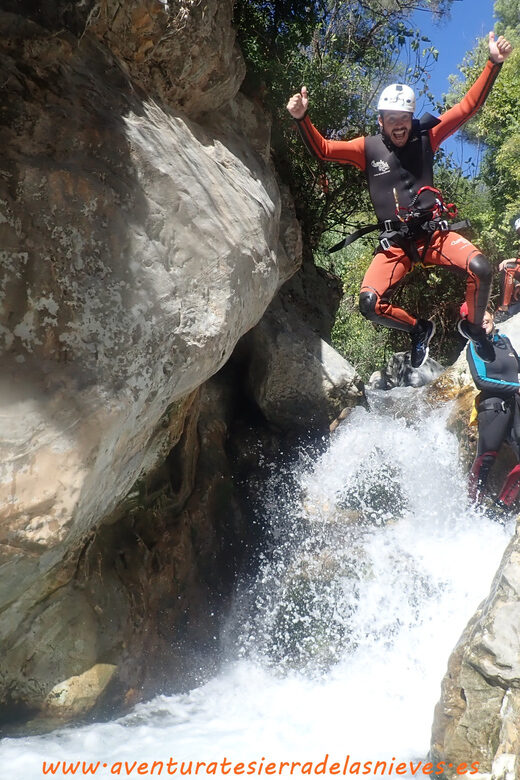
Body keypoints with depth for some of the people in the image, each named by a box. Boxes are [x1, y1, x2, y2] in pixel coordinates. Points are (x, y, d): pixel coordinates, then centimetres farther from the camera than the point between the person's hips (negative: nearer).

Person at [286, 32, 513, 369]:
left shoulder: (425, 137, 2)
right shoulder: (368, 148, 1)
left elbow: (468, 106, 0)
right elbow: (323, 150, -2)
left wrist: (493, 63, -9)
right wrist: (302, 119, -19)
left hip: (434, 232, 0)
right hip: (395, 242, 0)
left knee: (481, 269, -25)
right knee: (370, 303, -21)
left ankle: (473, 326, 7)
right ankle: (419, 329, 11)